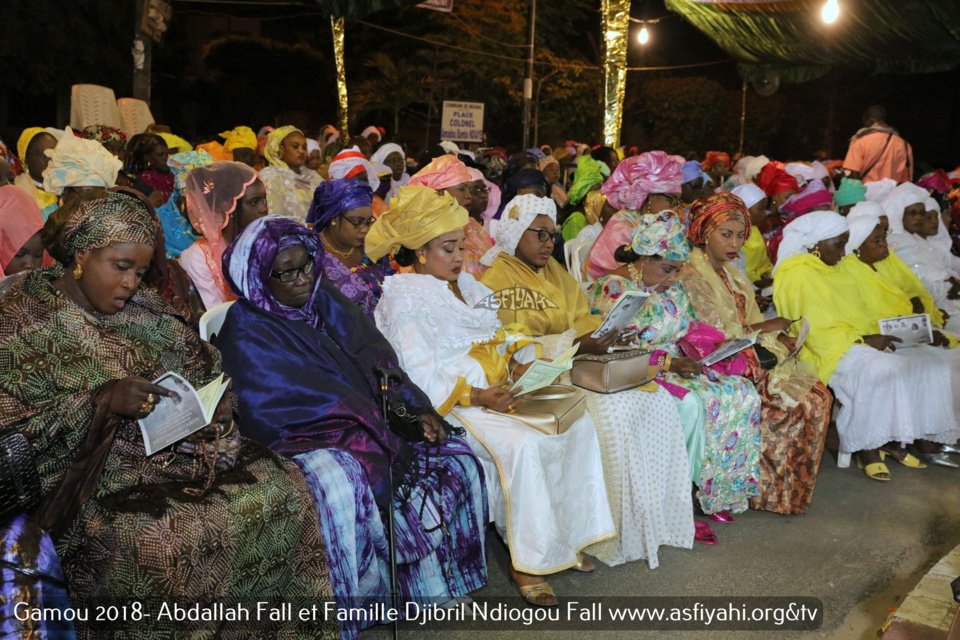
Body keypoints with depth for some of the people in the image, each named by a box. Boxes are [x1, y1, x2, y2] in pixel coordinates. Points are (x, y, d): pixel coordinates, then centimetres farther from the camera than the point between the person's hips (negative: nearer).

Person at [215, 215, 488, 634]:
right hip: (302, 435, -6)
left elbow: (374, 360, 5)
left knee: (455, 454, -6)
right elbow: (297, 397, -18)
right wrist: (389, 419, -19)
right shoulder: (247, 331, -9)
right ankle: (348, 609, -17)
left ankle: (437, 572, 9)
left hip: (371, 423, 7)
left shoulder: (325, 300, 9)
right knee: (341, 487, -37)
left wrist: (415, 409, -11)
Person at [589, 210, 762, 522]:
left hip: (680, 366, 8)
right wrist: (669, 362, -22)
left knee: (743, 393, -10)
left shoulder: (671, 291, 15)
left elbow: (691, 330, 22)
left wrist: (701, 345, -2)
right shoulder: (612, 289, -11)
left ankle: (723, 489, -4)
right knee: (691, 403, -32)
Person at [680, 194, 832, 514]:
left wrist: (778, 339, -7)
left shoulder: (732, 274, 18)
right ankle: (771, 492, -4)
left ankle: (791, 484, 2)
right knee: (795, 404, -19)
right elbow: (716, 337, -16)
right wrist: (772, 326, -4)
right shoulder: (691, 277, -10)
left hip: (750, 359, 8)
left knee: (819, 395, -8)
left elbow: (754, 324, 15)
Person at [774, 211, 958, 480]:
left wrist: (876, 333, 4)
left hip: (859, 341, 10)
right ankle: (867, 448, -20)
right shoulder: (795, 274, -11)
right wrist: (864, 340, -17)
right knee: (881, 371, -32)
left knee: (921, 365, -7)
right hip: (831, 352, -10)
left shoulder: (829, 269, 20)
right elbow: (815, 332, -17)